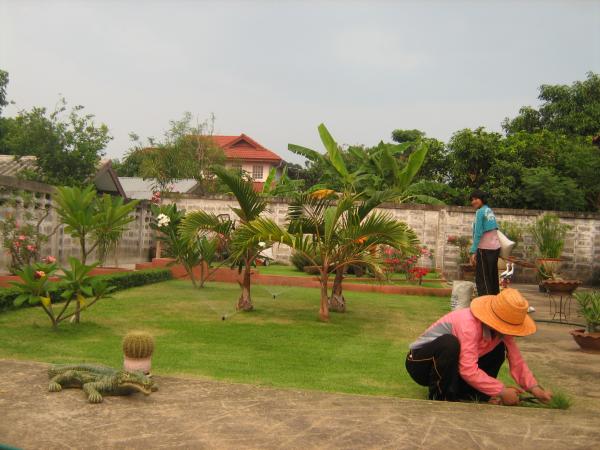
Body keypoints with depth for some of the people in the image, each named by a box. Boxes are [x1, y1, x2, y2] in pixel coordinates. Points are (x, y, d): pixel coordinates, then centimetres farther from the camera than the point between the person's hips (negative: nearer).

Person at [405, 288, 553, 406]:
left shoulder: (501, 328, -9)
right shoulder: (469, 325, -34)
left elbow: (516, 361, -4)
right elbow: (468, 370, -38)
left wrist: (535, 389, -17)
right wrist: (501, 391, -31)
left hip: (451, 367, 7)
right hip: (421, 362, -7)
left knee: (500, 349, -4)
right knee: (449, 343, -39)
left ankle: (468, 392, -3)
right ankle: (439, 396, -20)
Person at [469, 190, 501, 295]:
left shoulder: (480, 212, -11)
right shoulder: (490, 210, 12)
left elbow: (478, 234, -16)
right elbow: (493, 229, 15)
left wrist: (473, 252, -15)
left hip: (485, 248, -8)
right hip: (495, 247, 8)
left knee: (482, 279, -2)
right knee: (493, 277, 16)